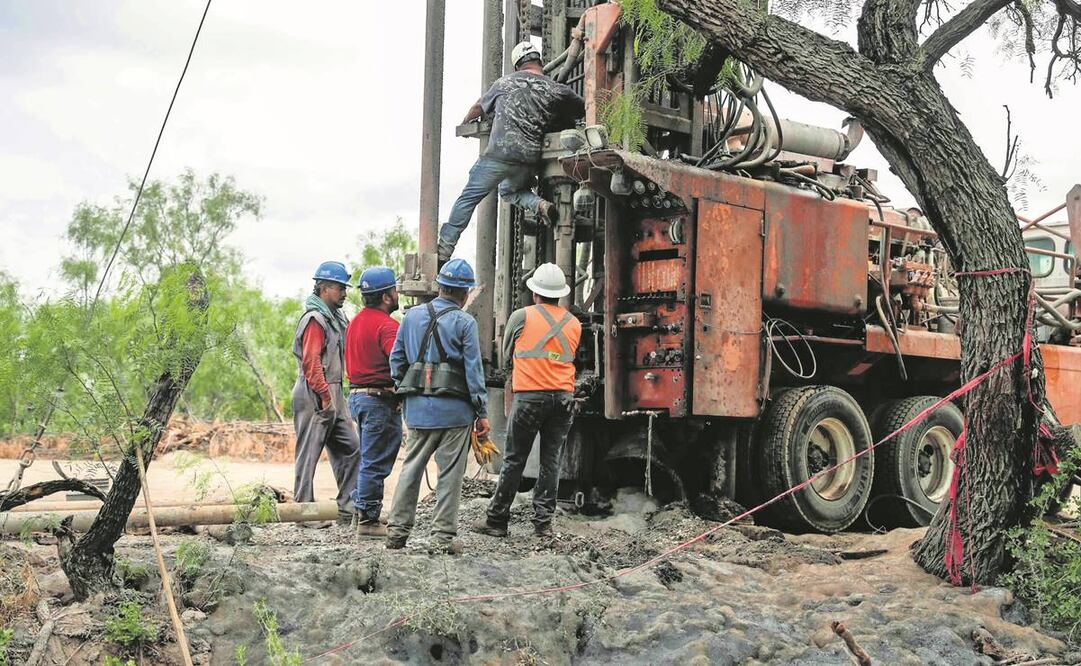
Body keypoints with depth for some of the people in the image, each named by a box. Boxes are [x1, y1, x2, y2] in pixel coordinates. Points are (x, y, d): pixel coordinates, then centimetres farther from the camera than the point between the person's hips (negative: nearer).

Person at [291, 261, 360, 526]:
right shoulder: (315, 319, -13)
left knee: (350, 449, 7)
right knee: (309, 454, -3)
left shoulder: (336, 318, 17)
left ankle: (348, 509, 11)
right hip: (316, 397, -10)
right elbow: (311, 362, -20)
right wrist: (325, 397, -20)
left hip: (333, 396, 10)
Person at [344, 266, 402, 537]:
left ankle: (360, 512, 26)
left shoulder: (356, 321, 14)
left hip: (356, 395, 10)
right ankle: (368, 520, 2)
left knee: (368, 458, 20)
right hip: (380, 399, -10)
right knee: (376, 462, -3)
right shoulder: (386, 325, -17)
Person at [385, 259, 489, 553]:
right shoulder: (464, 322, -6)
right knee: (450, 474, 3)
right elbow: (474, 370, -6)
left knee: (410, 468, 13)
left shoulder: (412, 315, 9)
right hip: (453, 409, -4)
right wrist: (482, 413, -2)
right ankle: (442, 536, 4)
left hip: (417, 407, 4)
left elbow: (396, 358, 13)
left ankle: (397, 529, 14)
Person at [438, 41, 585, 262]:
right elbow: (586, 110, 20)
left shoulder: (505, 82, 12)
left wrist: (465, 121, 46)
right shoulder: (557, 90, 9)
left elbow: (478, 108, 26)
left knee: (468, 198, 5)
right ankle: (540, 205, 1)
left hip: (499, 154, -2)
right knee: (509, 191, 29)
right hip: (530, 159, 2)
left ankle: (444, 249, 2)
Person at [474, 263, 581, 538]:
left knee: (514, 460, 2)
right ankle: (543, 522, 6)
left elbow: (507, 353, 13)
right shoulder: (574, 324, 11)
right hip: (564, 396, 3)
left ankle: (496, 520, 8)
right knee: (551, 461, 7)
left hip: (529, 395, -3)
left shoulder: (522, 317, 1)